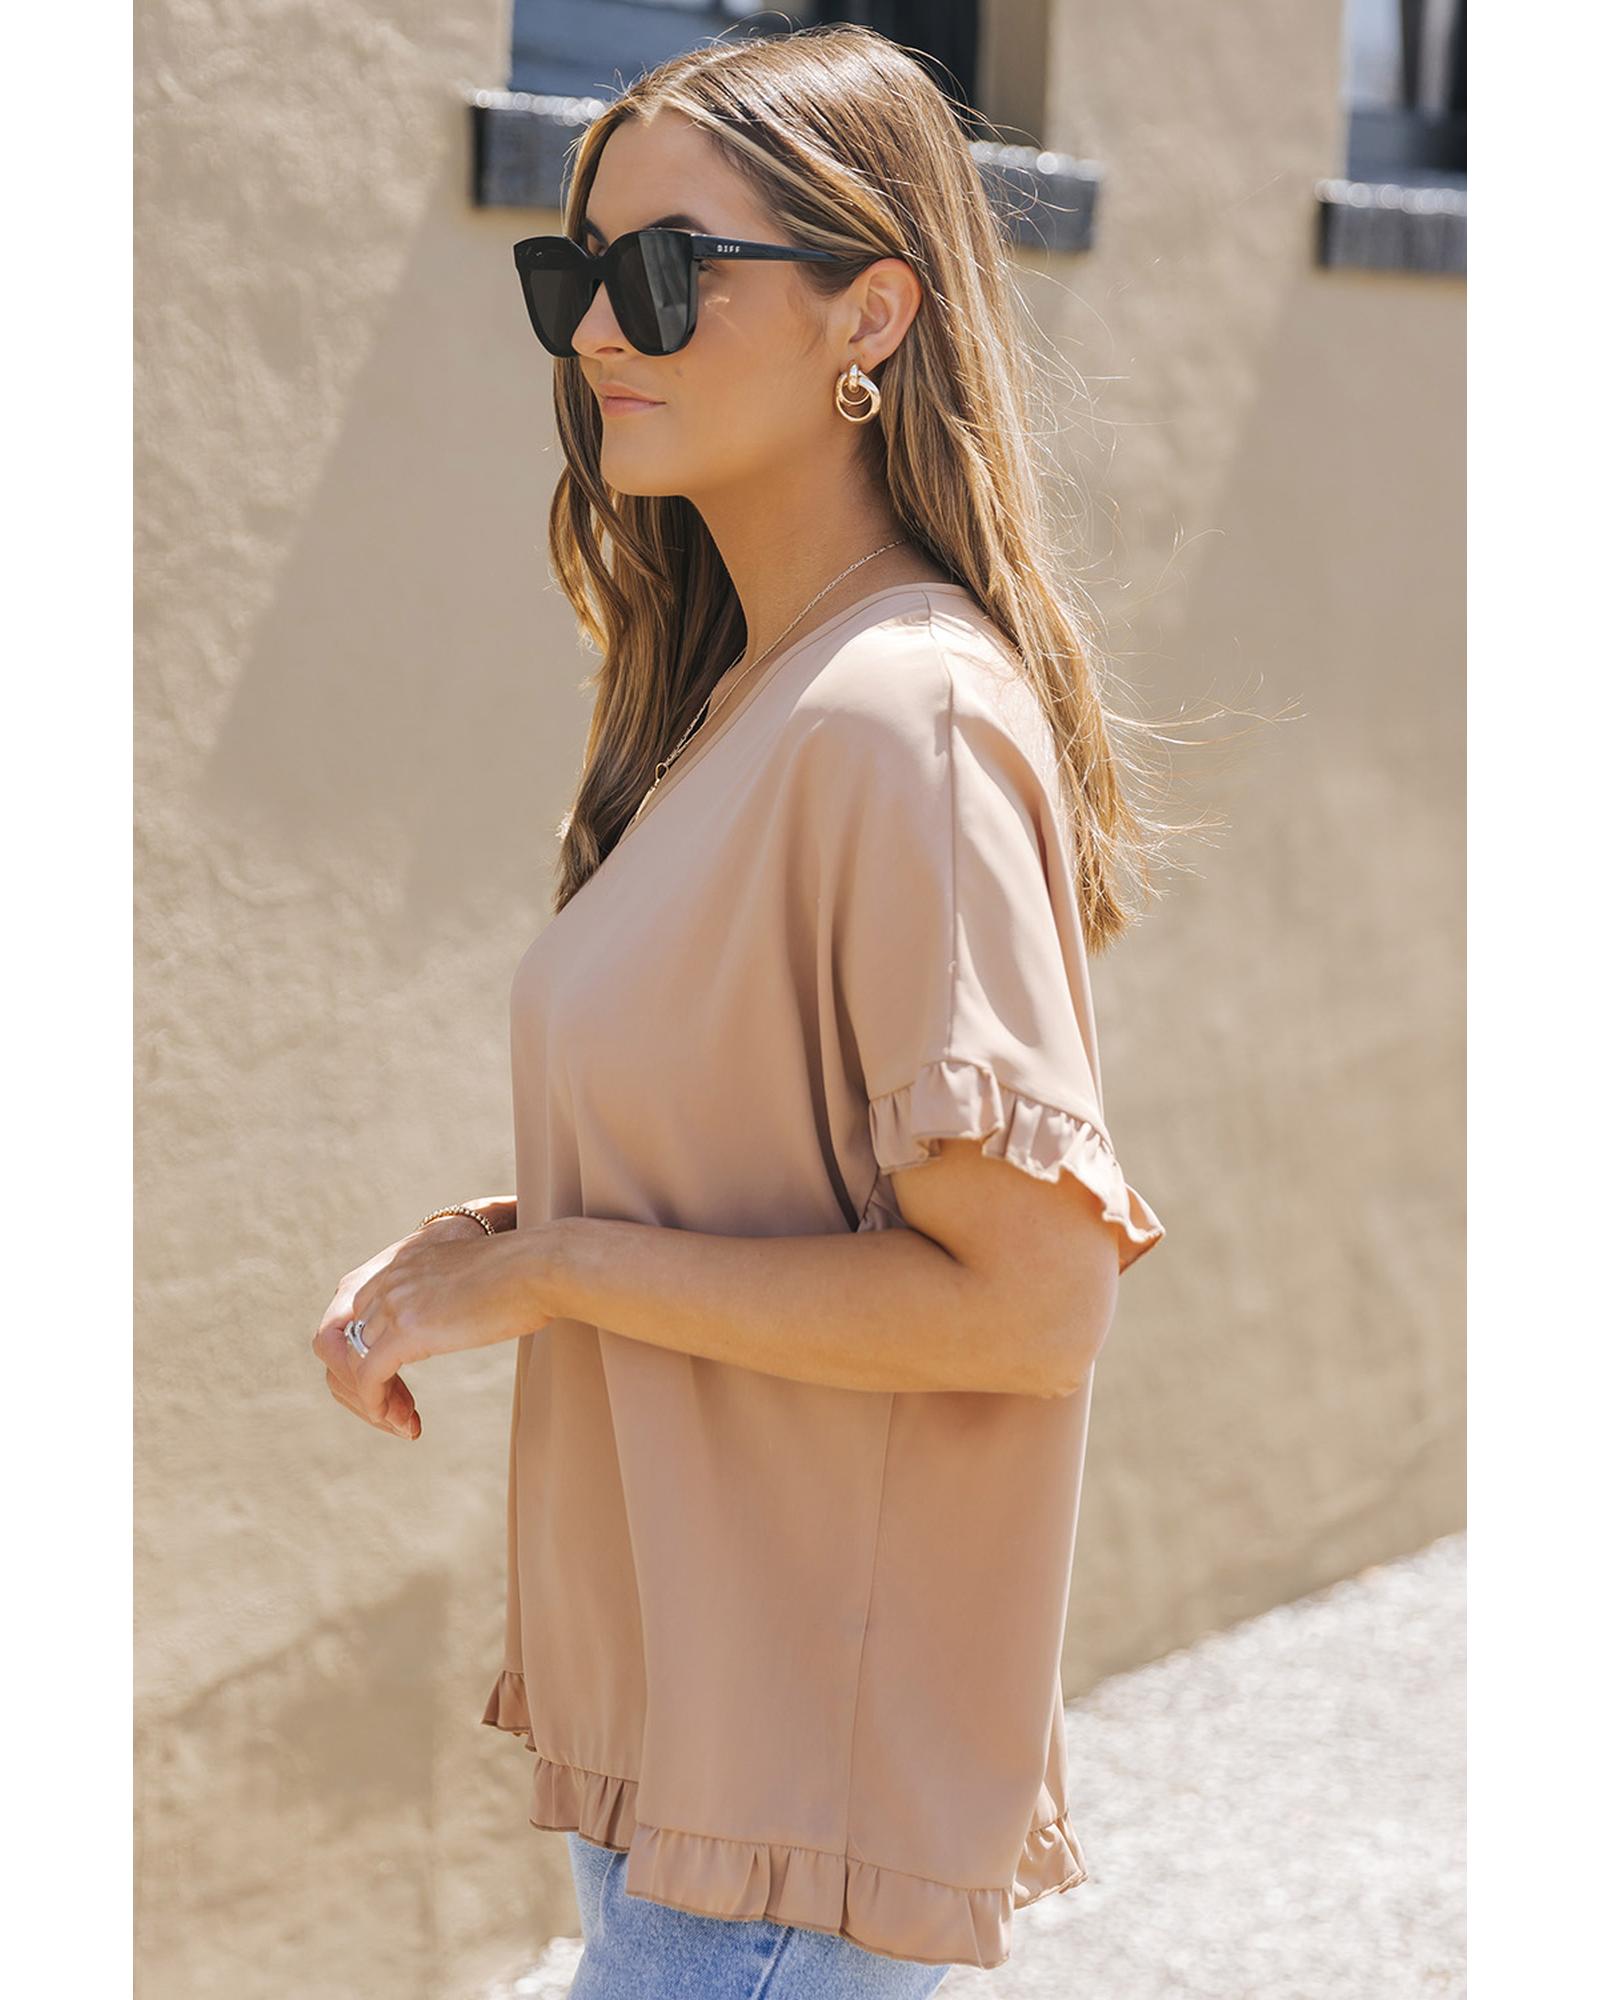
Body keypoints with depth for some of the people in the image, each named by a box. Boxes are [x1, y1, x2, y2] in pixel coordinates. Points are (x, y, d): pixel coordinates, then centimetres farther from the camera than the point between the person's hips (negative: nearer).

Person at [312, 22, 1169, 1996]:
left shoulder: (903, 714, -19)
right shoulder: (730, 692, 10)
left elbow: (1031, 1298, -23)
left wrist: (550, 1269, -17)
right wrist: (482, 1242, 0)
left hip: (800, 1762, -9)